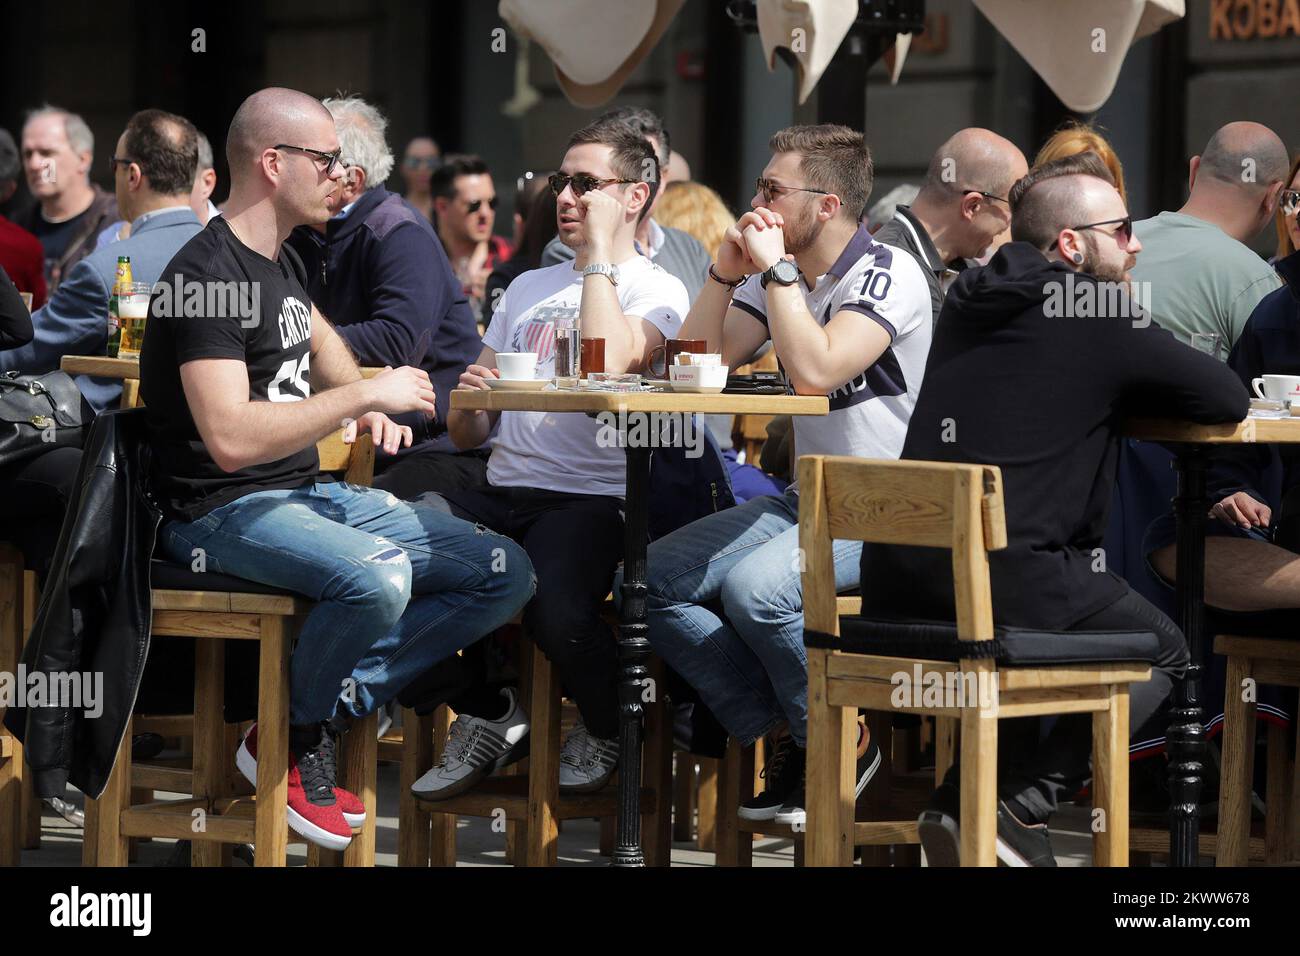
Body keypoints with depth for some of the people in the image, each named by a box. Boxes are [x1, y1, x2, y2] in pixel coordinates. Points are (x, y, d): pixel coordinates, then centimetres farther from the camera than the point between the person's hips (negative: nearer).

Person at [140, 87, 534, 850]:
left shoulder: (280, 263, 15)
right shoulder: (210, 278, -15)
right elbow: (231, 437, -27)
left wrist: (369, 406, 16)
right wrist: (365, 394, -20)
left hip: (308, 492, 10)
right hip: (223, 512, -10)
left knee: (506, 573, -2)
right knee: (378, 576, -38)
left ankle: (332, 708, -9)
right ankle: (296, 740, -11)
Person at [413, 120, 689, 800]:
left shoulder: (656, 292, 5)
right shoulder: (528, 289, 25)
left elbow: (606, 361, -20)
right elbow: (467, 436, 21)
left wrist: (598, 252, -7)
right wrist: (470, 403, -4)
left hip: (587, 496, -5)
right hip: (500, 494, 5)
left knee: (554, 612, -36)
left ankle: (605, 729, 0)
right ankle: (490, 715, -1)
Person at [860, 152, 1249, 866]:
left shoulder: (967, 303, 18)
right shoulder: (1099, 315, -3)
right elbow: (1228, 399, 3)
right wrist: (1122, 397, 19)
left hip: (895, 586, 7)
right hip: (1007, 578, -7)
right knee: (1163, 652, 20)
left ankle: (968, 801, 24)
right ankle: (1020, 806, 0)